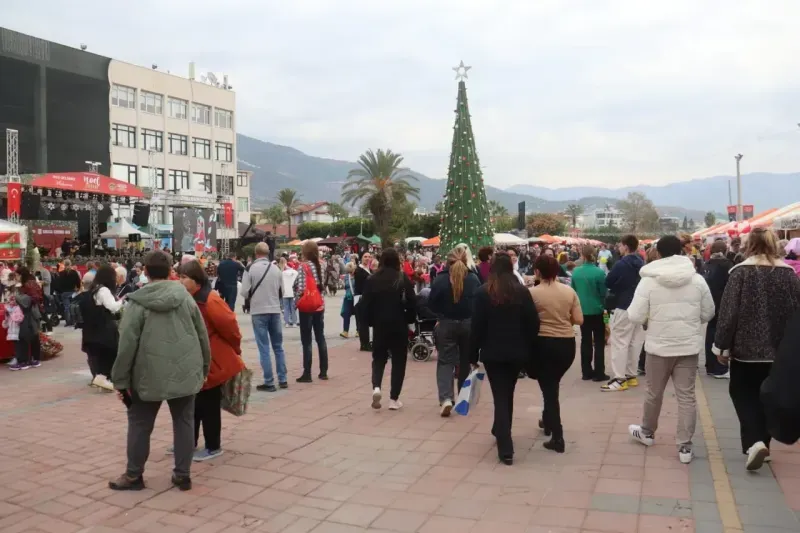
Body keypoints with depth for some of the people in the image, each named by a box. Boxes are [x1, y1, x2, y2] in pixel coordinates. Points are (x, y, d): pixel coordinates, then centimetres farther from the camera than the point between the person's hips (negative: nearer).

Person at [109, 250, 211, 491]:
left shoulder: (138, 302, -8)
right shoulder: (185, 296, 2)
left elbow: (127, 344, -9)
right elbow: (202, 336, 6)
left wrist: (121, 380, 0)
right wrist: (204, 368, 17)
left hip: (150, 375, -3)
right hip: (185, 372, 3)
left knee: (139, 424, 13)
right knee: (184, 422, 11)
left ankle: (133, 475, 23)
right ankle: (183, 474, 16)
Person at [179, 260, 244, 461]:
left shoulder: (211, 301, -22)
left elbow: (229, 327, -20)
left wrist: (235, 350, -7)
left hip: (213, 363, -8)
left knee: (209, 405, 3)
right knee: (193, 404, 18)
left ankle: (213, 447, 17)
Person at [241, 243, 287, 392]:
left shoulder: (250, 269, -10)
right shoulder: (276, 269, 2)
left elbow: (244, 292, -9)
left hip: (258, 312, -3)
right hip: (275, 311, 4)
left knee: (264, 348, 1)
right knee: (278, 346, 14)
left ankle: (269, 382, 2)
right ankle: (283, 379, 17)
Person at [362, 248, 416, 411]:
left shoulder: (373, 279, -4)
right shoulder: (403, 279, -6)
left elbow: (365, 303, -4)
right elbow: (412, 303, -10)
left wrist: (371, 321, 8)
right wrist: (407, 319, 4)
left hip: (379, 324, 1)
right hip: (399, 325, -1)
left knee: (378, 358, 17)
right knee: (398, 360, 10)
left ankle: (376, 387, -8)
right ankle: (394, 399, 9)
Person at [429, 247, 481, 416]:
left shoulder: (440, 279, -10)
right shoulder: (473, 278, -6)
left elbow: (431, 304, -6)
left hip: (447, 324, -2)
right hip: (469, 324, 2)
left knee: (445, 360, 2)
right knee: (465, 360, 17)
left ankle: (446, 398, -16)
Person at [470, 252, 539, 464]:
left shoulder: (483, 293, -7)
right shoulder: (522, 291, -1)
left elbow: (477, 326, -8)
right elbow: (533, 324, -3)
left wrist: (473, 355, -1)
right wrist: (529, 349, 7)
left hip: (493, 353, -3)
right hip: (517, 352, 3)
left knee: (500, 396, 1)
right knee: (508, 394, 20)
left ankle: (506, 449, -5)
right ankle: (501, 431, 40)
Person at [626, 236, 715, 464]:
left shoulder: (648, 281, -11)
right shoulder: (698, 280, -2)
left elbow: (635, 317, -11)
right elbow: (708, 313, 7)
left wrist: (651, 318, 11)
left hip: (659, 345, -1)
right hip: (689, 346, 2)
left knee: (654, 393, 16)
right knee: (686, 395, 7)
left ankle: (647, 432, 36)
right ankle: (685, 447, 10)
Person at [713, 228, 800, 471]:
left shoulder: (741, 272, -10)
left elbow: (728, 312, -12)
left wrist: (722, 346, -3)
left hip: (746, 347, -3)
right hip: (779, 349, 4)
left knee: (742, 393, 10)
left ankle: (754, 442, -8)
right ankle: (761, 443, 25)